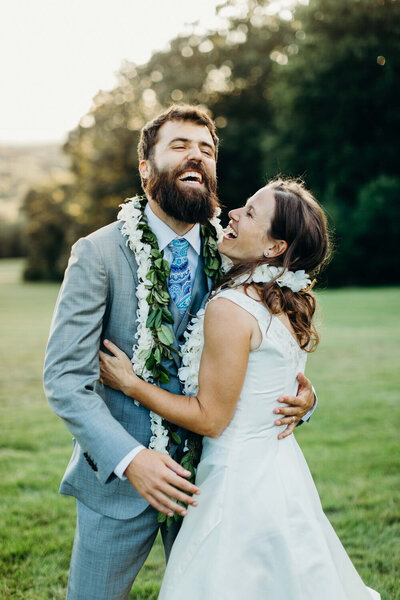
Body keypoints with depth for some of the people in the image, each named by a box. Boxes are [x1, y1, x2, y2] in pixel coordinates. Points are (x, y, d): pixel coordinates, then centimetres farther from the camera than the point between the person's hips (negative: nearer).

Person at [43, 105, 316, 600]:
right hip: (117, 480, -3)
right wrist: (128, 457, -26)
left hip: (204, 479, 3)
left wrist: (300, 396, -10)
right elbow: (63, 376, -15)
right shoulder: (98, 254, -10)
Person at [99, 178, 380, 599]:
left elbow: (209, 419, -17)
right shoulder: (290, 303, 4)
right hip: (282, 467, 9)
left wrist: (129, 383, -10)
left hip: (241, 481, -9)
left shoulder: (230, 309, -22)